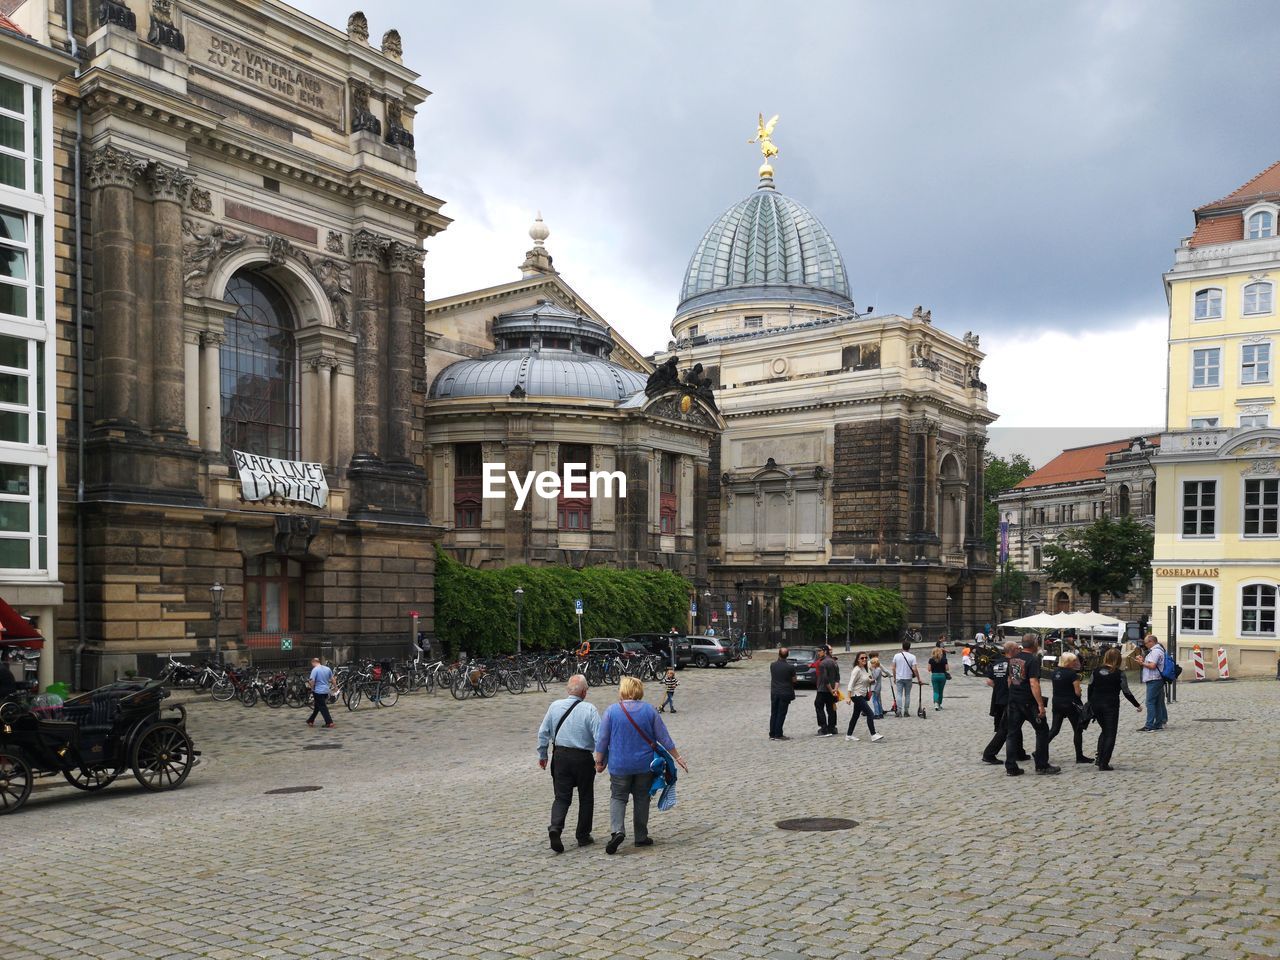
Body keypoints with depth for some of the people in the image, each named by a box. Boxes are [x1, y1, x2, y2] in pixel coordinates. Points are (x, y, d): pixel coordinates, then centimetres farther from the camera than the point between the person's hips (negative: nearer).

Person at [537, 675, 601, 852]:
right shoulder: (589, 709, -11)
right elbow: (599, 736, -14)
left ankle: (555, 828, -16)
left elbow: (543, 732, 6)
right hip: (583, 758, -3)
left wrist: (542, 754, 17)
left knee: (561, 796, 8)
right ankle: (583, 836, 20)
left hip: (560, 756, 3)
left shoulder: (555, 706, 0)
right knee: (585, 797, 14)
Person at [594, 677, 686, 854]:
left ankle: (617, 830, -14)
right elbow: (664, 737, 1)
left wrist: (599, 762, 6)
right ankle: (641, 837, 18)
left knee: (618, 797, 7)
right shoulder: (649, 710, -2)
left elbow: (602, 740, -5)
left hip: (619, 765, -1)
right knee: (642, 799, 13)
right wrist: (677, 756, 10)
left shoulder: (611, 711, -7)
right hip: (644, 764, 2)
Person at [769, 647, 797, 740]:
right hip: (785, 693, -4)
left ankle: (772, 734, 15)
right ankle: (778, 734, 3)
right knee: (781, 714, 2)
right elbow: (794, 680, -4)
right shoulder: (790, 667, -15)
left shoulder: (772, 665, -4)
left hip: (774, 692, 4)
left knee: (773, 714, 12)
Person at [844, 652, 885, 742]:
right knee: (870, 713, -15)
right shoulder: (856, 670, -16)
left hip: (862, 695, 9)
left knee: (856, 715, 14)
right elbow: (851, 684, -19)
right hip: (857, 695, -9)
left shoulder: (865, 669, 10)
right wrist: (848, 697, -24)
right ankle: (873, 735, -18)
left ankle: (848, 735, 23)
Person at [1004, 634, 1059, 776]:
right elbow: (1033, 683, -21)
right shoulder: (1033, 660, -14)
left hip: (1013, 700, 7)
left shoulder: (1013, 658, 9)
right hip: (1028, 701, -7)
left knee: (1012, 732, 8)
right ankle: (1042, 765, 11)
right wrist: (1041, 704, -20)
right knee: (1042, 730, 8)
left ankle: (1011, 767, 7)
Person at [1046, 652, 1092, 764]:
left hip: (1056, 703, 6)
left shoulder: (1055, 672, 5)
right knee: (1078, 729, 8)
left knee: (1055, 729, 11)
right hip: (1069, 704, -6)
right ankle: (1079, 756, 12)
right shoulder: (1072, 674, -14)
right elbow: (1077, 692, -12)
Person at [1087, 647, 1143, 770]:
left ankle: (1099, 759, 13)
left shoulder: (1096, 671, 2)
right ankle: (1104, 763, 1)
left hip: (1096, 704, 4)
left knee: (1104, 731, 22)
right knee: (1110, 734, 5)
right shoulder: (1119, 673, -9)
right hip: (1111, 706, -4)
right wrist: (1137, 705, 7)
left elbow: (1090, 688, 6)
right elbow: (1126, 693, -6)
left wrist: (1090, 704, 19)